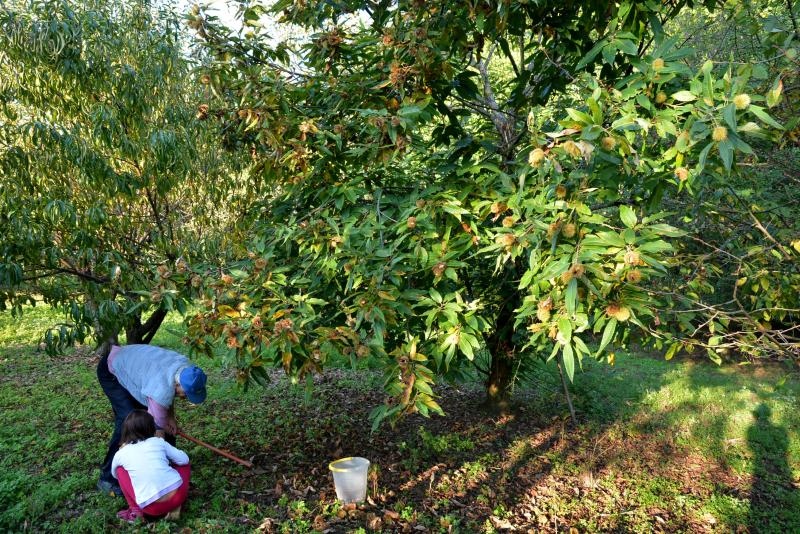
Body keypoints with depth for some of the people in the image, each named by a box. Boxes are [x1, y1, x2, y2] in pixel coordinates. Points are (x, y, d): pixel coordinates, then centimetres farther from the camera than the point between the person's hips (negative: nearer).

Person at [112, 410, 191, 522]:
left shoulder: (121, 454, 9)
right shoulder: (158, 441, 9)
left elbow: (114, 474, 30)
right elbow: (184, 459, 12)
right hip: (178, 495, 0)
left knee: (120, 470, 18)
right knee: (184, 464, 29)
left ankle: (136, 510, 10)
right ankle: (175, 507, 15)